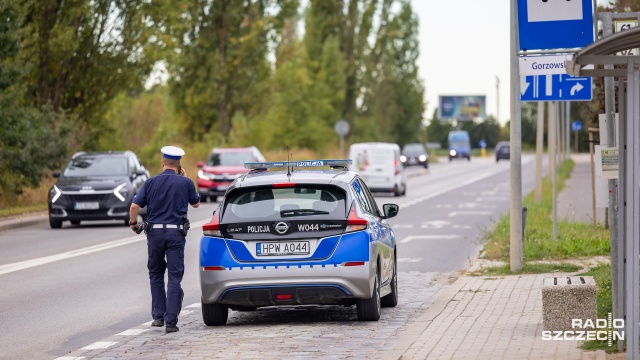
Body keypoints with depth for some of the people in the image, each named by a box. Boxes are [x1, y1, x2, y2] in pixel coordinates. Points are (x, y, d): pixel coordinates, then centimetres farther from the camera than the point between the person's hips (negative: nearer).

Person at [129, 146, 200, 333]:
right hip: (176, 233, -1)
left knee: (156, 275, 18)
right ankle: (171, 321, -7)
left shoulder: (151, 182, 1)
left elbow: (135, 206, -5)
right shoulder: (185, 182, -1)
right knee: (175, 277, 0)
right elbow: (196, 203, 16)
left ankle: (158, 316, 17)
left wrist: (133, 223, 14)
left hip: (155, 232, 1)